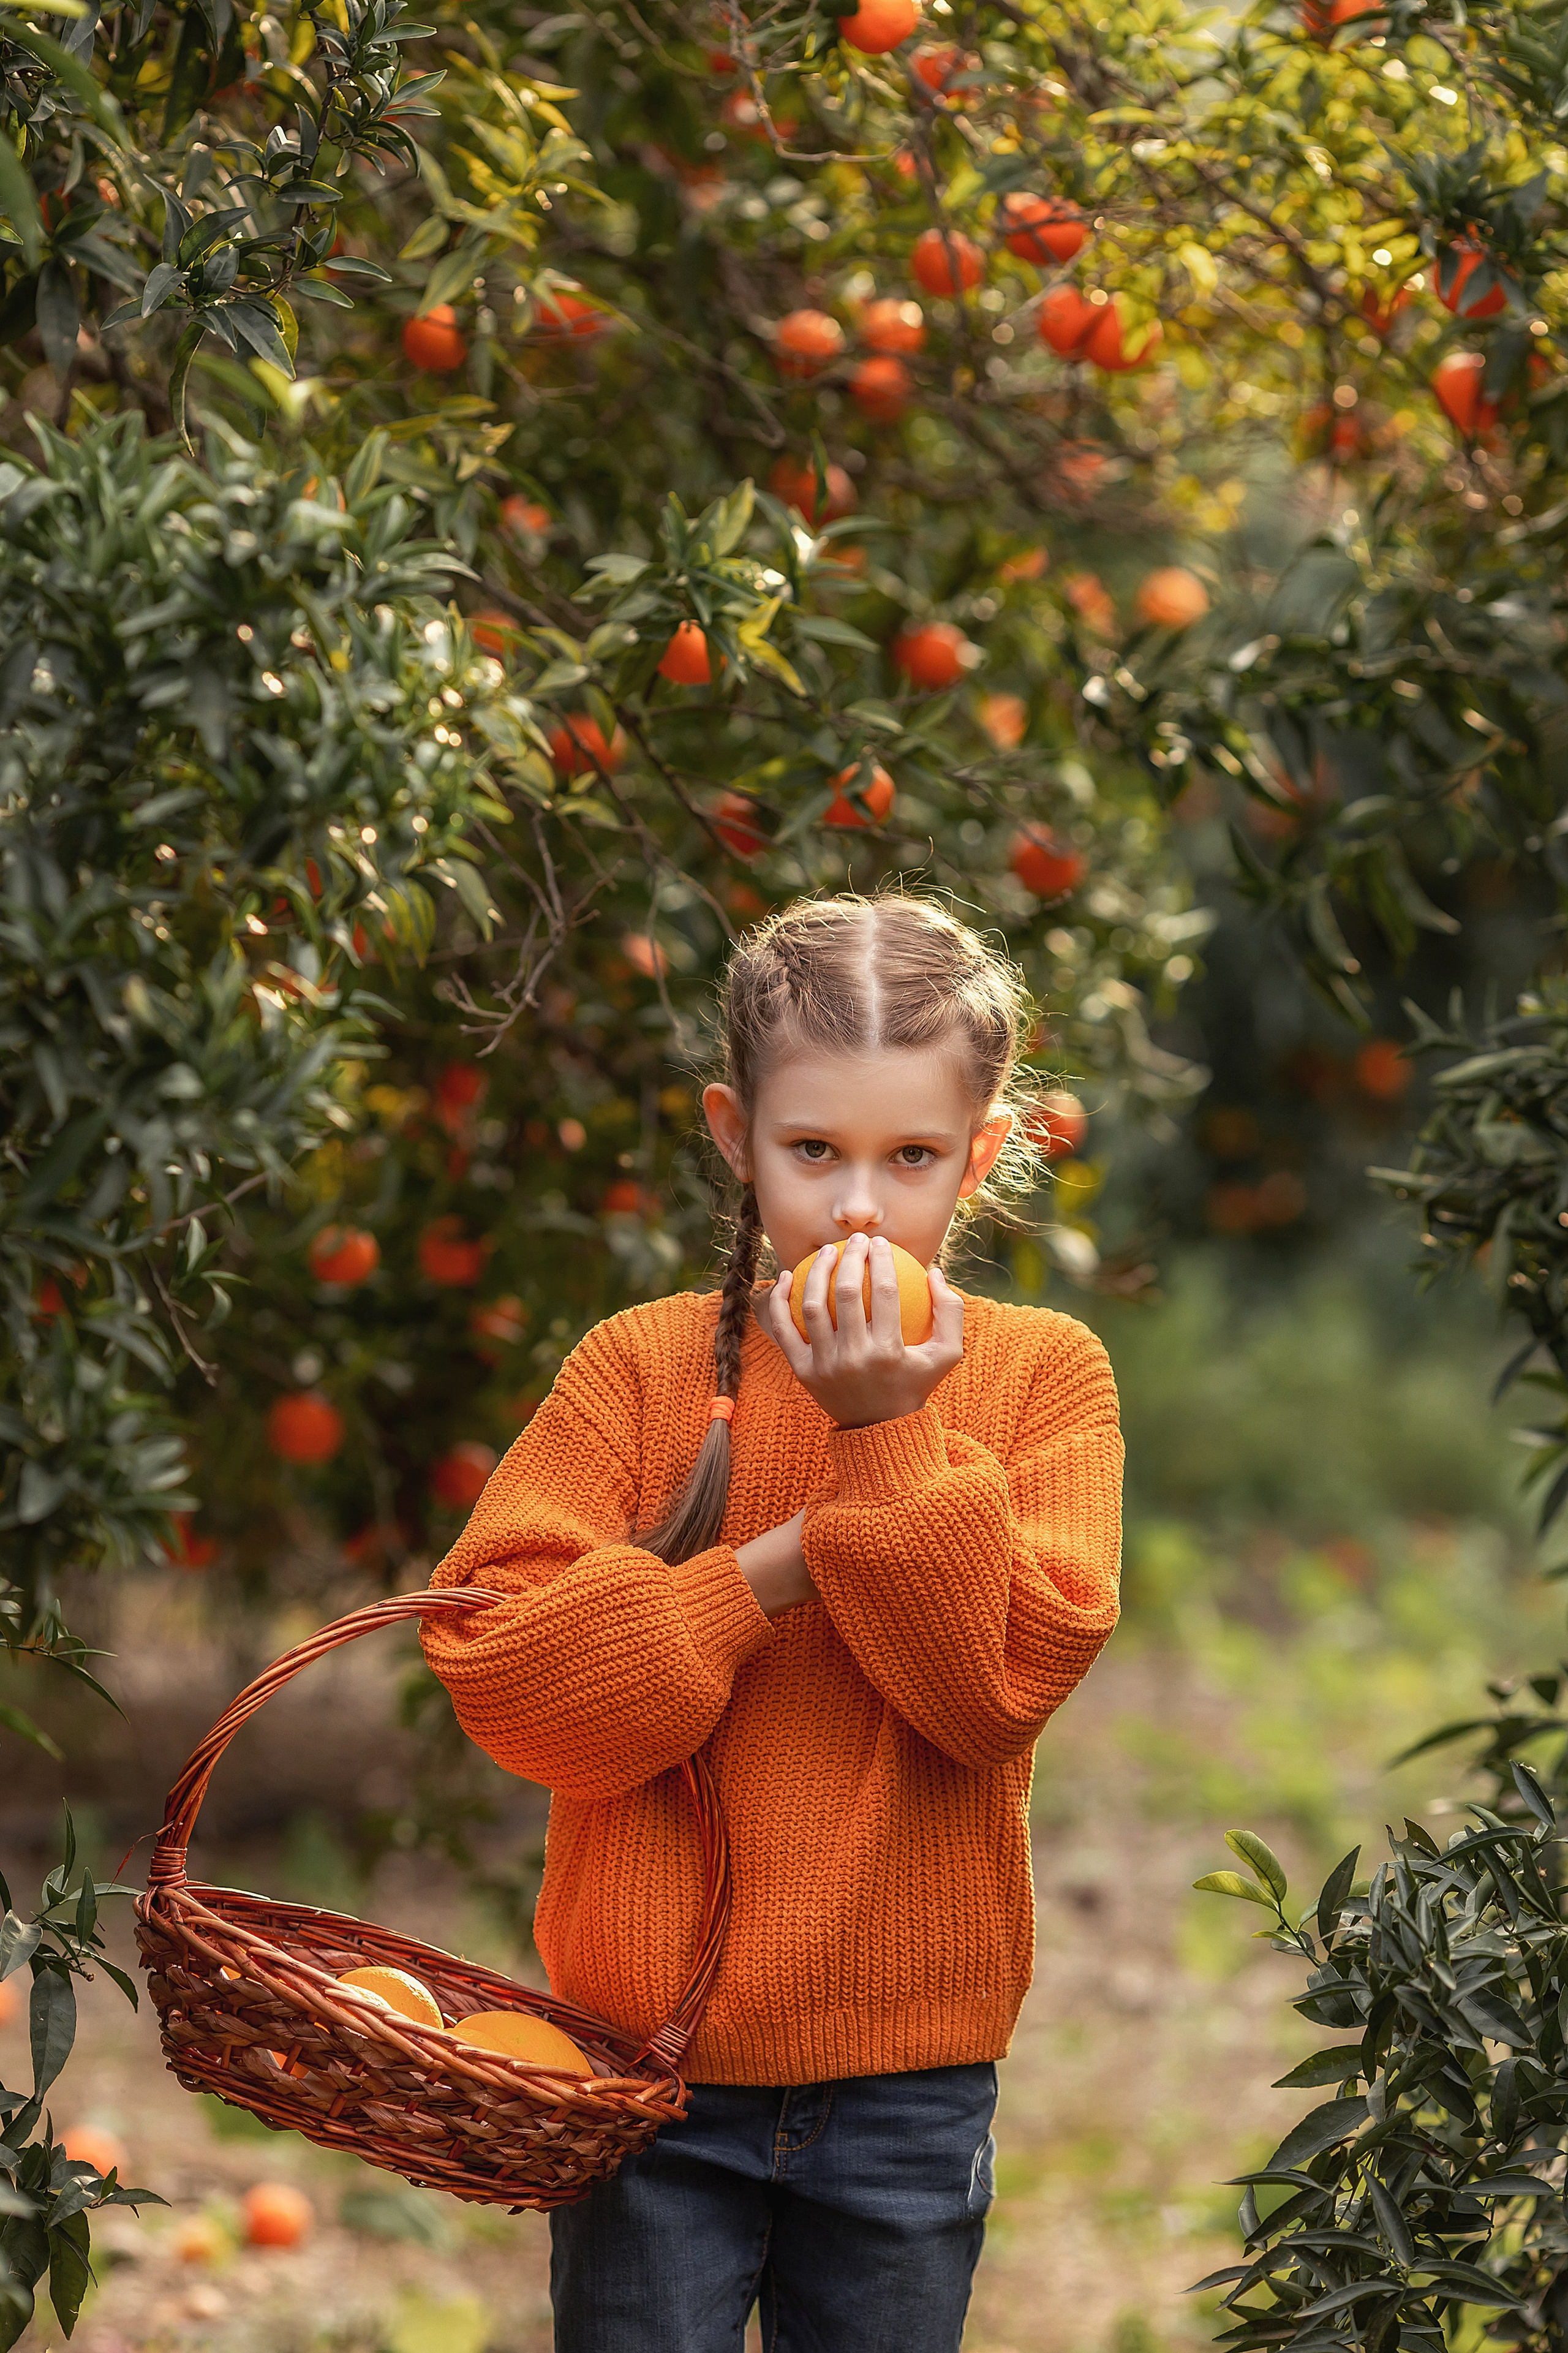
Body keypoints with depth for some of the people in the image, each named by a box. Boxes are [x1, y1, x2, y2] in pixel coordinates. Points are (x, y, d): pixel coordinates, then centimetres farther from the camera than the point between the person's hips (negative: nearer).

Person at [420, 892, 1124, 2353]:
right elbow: (495, 1669, -11)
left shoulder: (1041, 1374, 0)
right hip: (652, 2061, 0)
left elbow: (1001, 1684, -11)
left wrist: (891, 1438, -18)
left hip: (906, 2075, 1)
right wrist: (777, 1568, -17)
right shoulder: (642, 1365, -1)